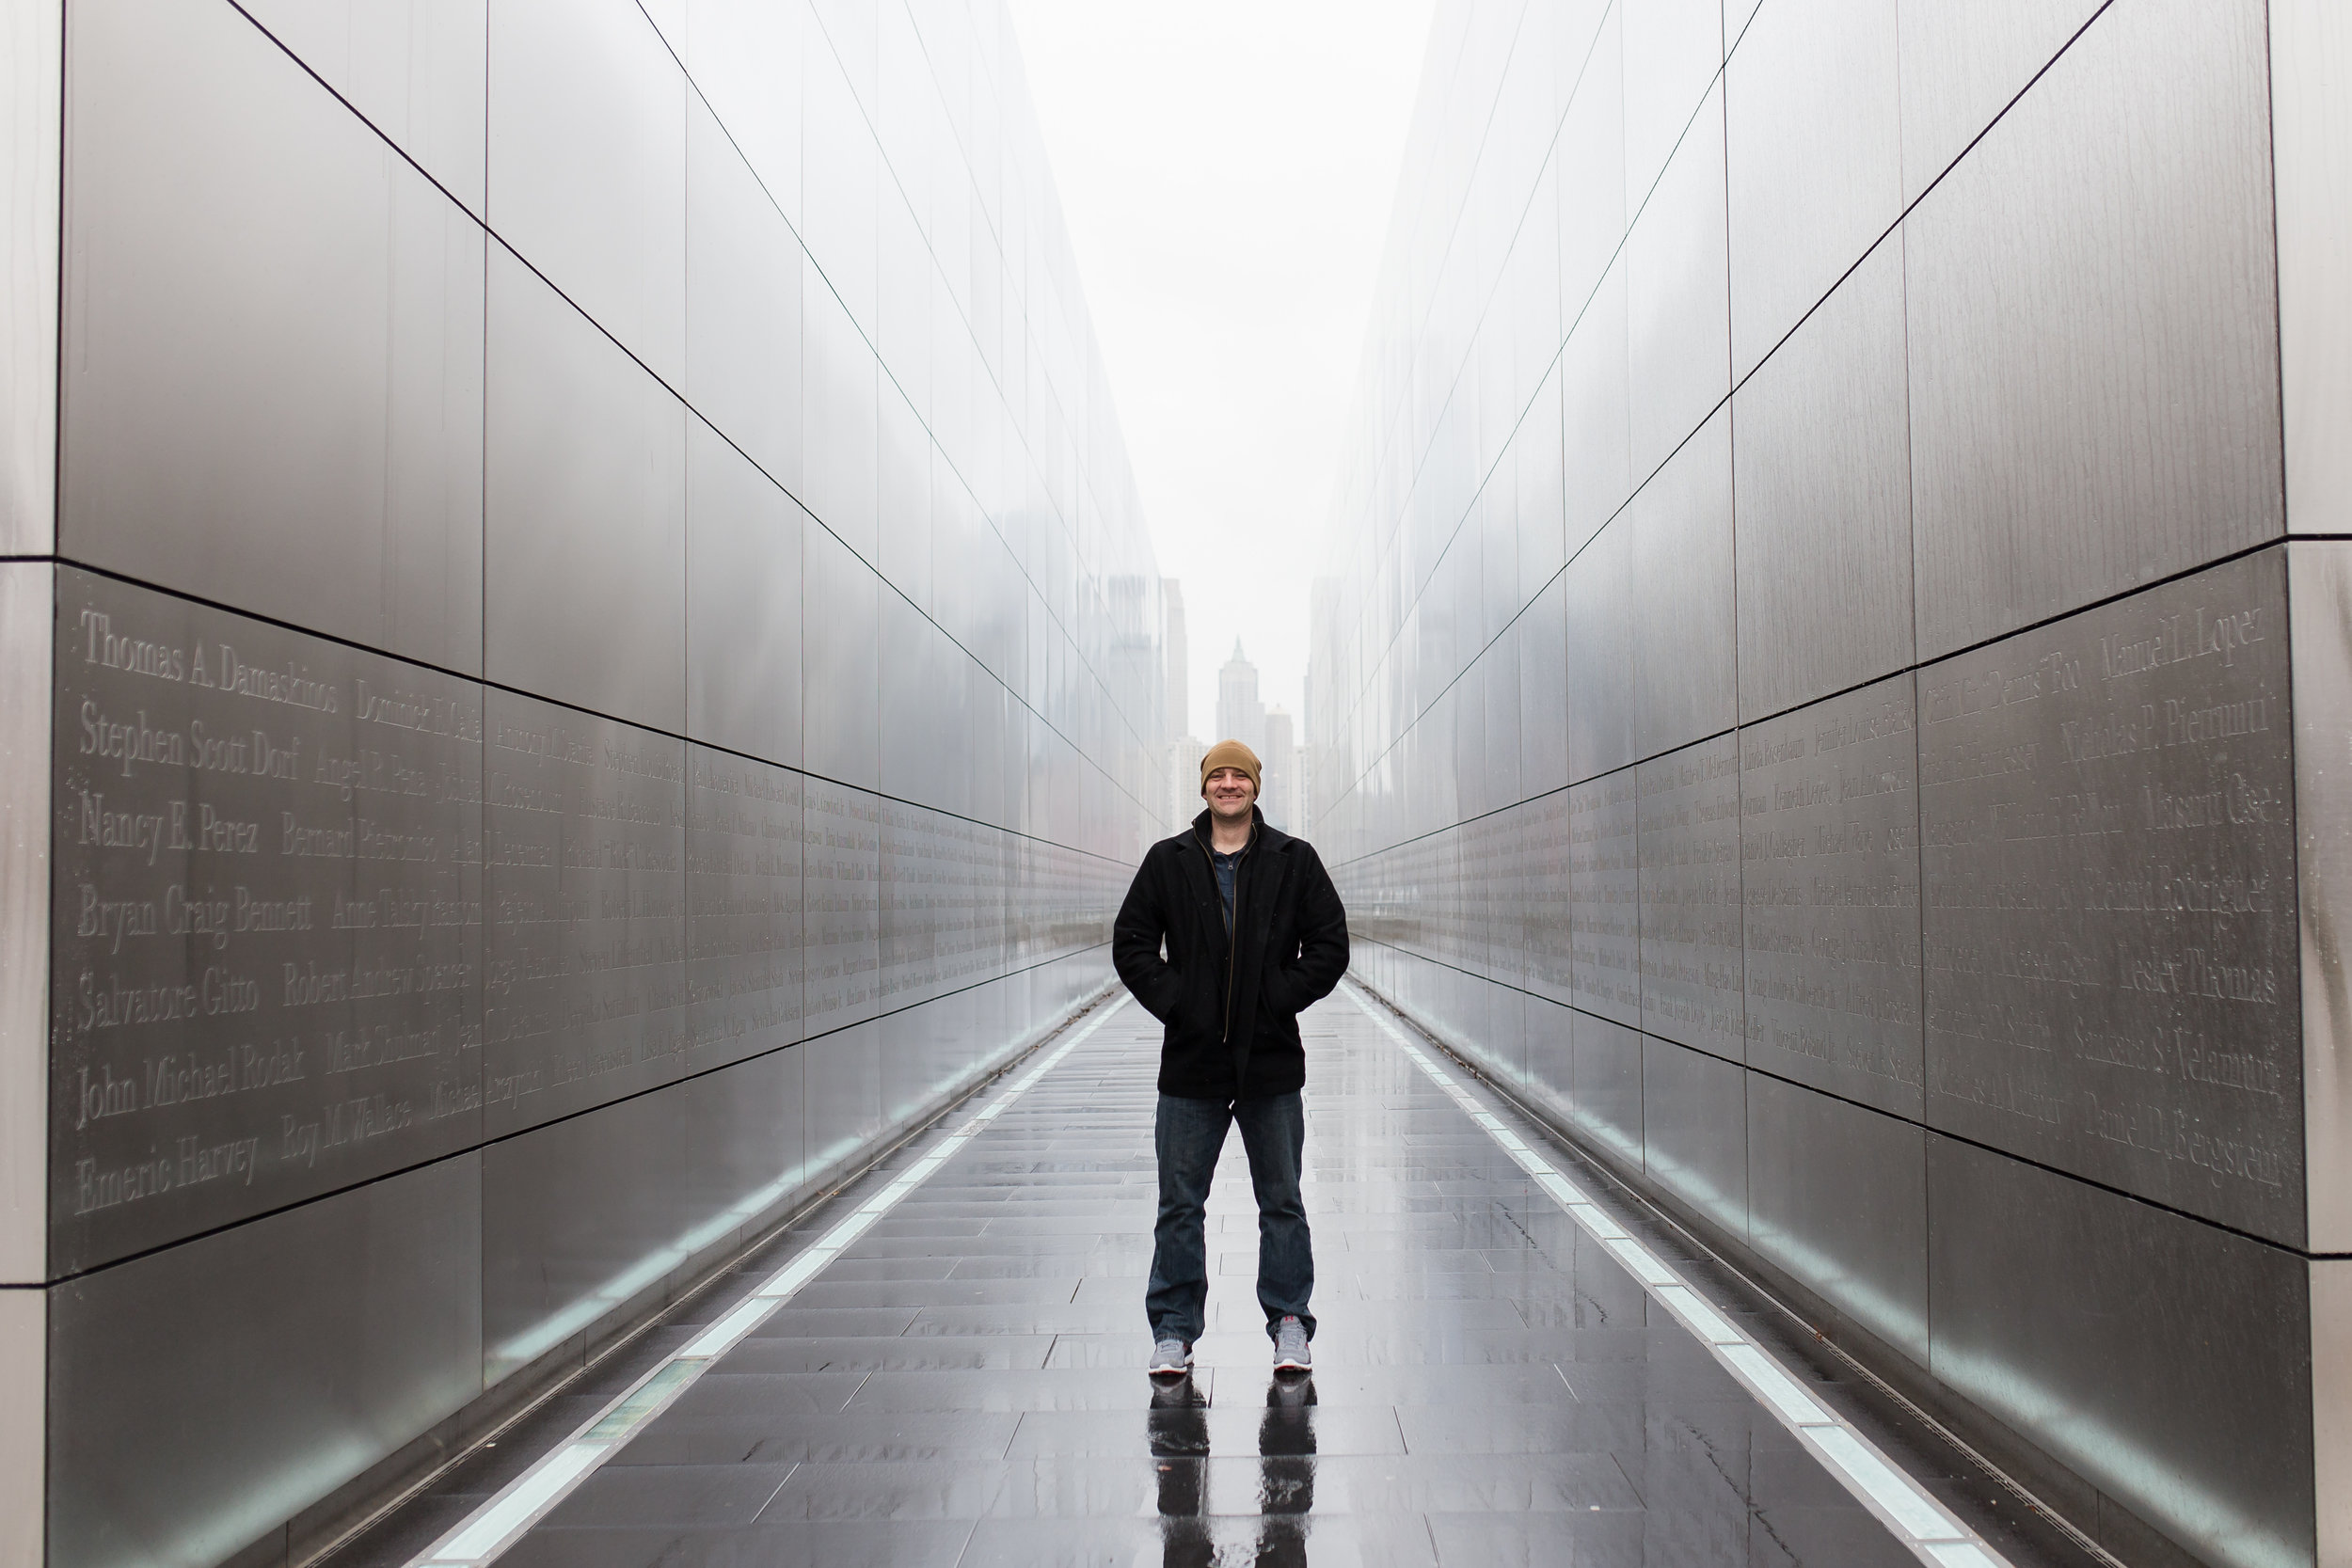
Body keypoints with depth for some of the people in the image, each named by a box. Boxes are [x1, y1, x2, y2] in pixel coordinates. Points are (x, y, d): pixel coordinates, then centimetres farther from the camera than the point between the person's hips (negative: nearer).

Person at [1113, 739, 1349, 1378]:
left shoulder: (1294, 861, 2)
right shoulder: (1168, 861, 4)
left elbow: (1330, 943, 2)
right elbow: (1131, 941, 6)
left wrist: (1281, 998, -7)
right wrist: (1172, 1001, -5)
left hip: (1271, 1061, 0)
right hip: (1191, 1061, 1)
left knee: (1282, 1200, 8)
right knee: (1180, 1202, 6)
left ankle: (1288, 1324, 20)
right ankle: (1174, 1331, 17)